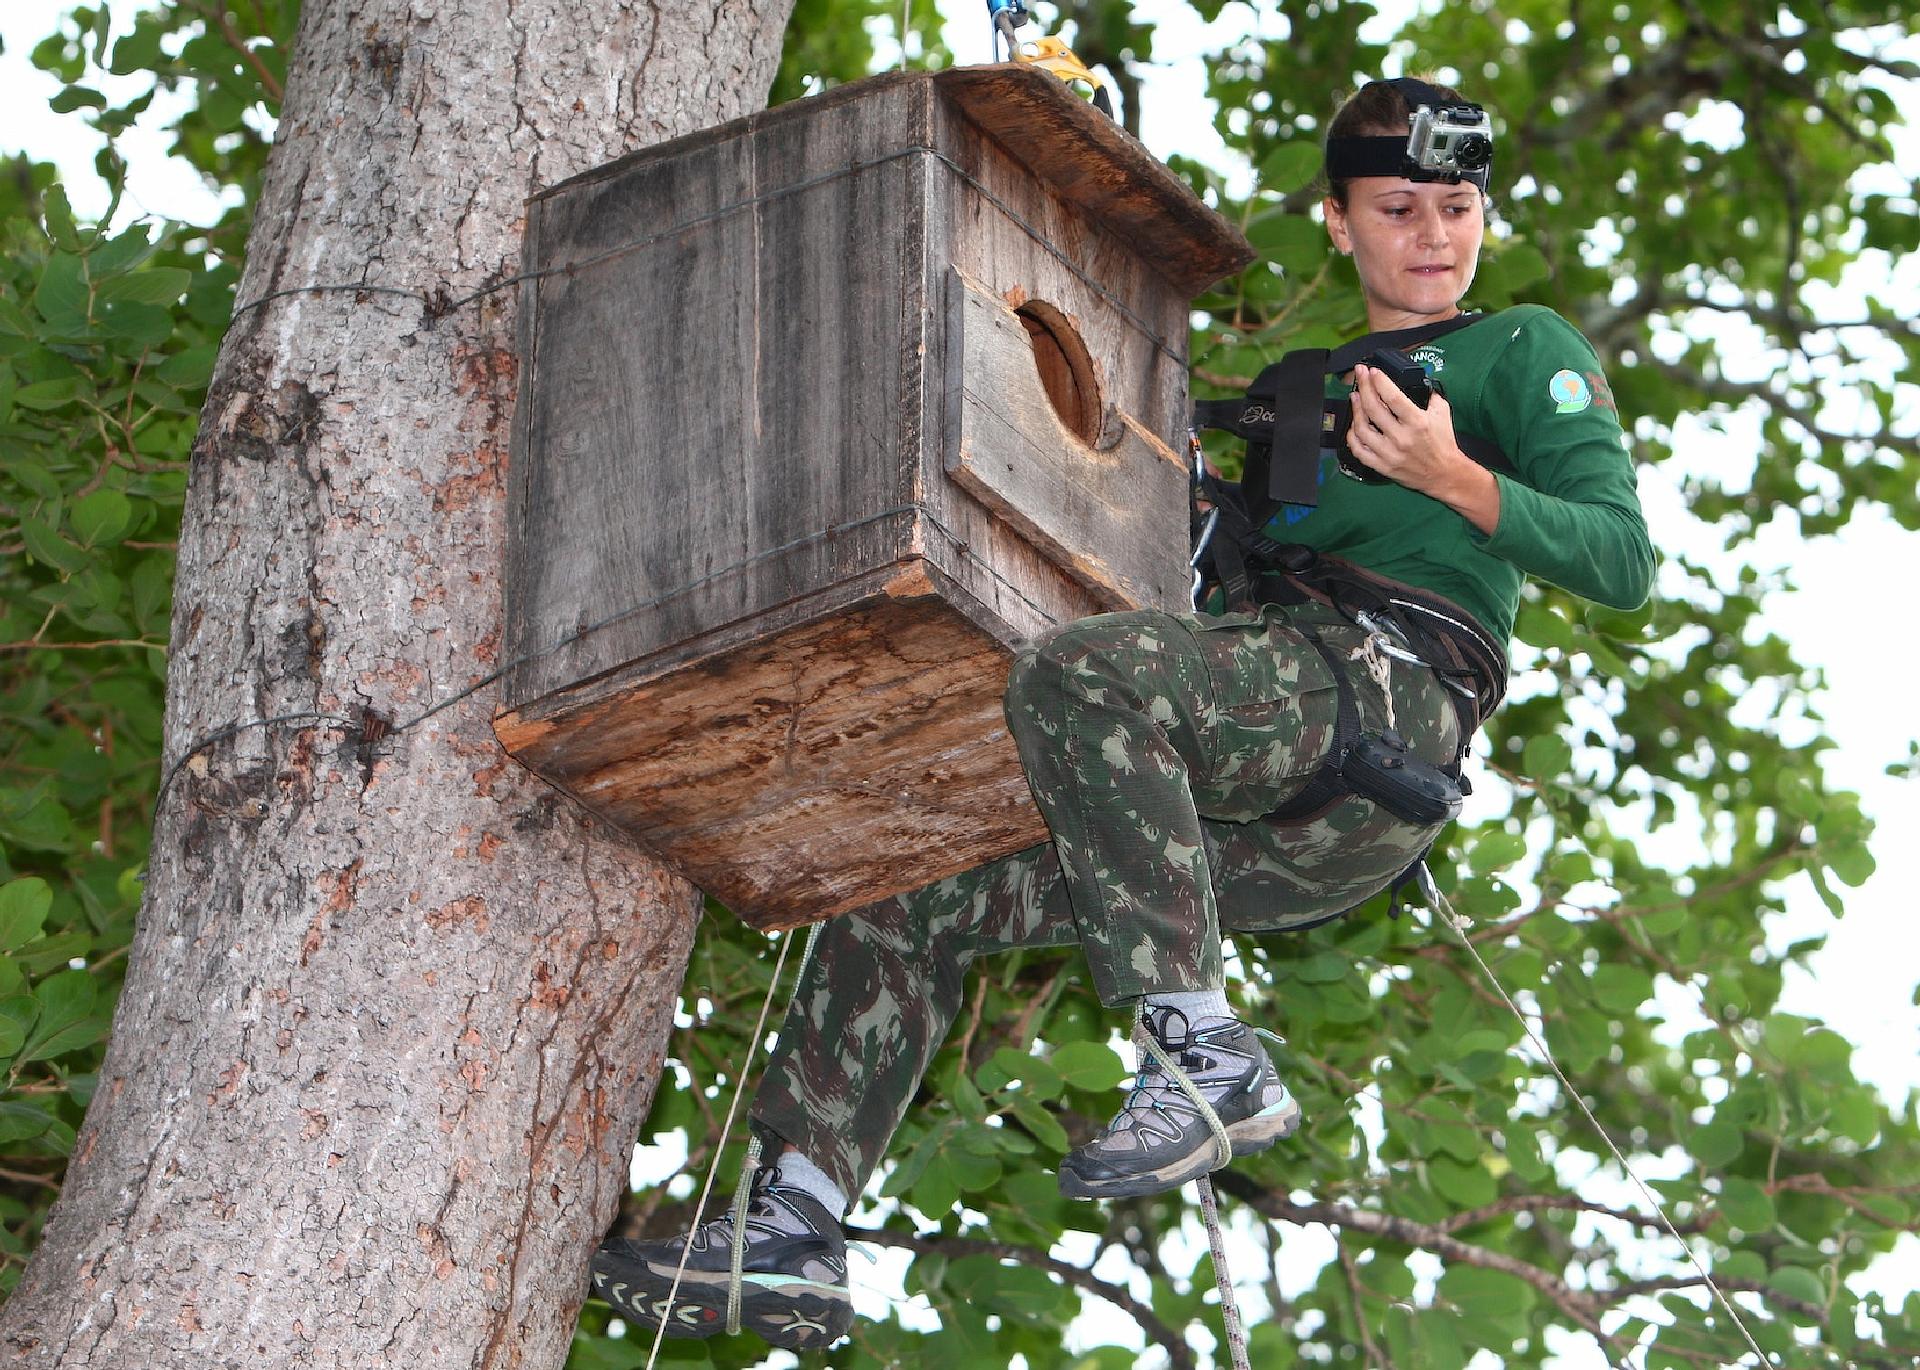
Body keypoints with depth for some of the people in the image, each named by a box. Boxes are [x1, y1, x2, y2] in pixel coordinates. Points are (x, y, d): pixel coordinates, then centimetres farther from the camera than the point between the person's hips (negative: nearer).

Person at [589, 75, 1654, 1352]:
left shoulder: (1528, 348, 14)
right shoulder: (1307, 389, 34)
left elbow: (1623, 559, 0)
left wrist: (1454, 478, -13)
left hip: (1393, 684, -8)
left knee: (1080, 674, -34)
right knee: (909, 884, 3)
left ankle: (1206, 1057, -35)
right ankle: (791, 1239, -3)